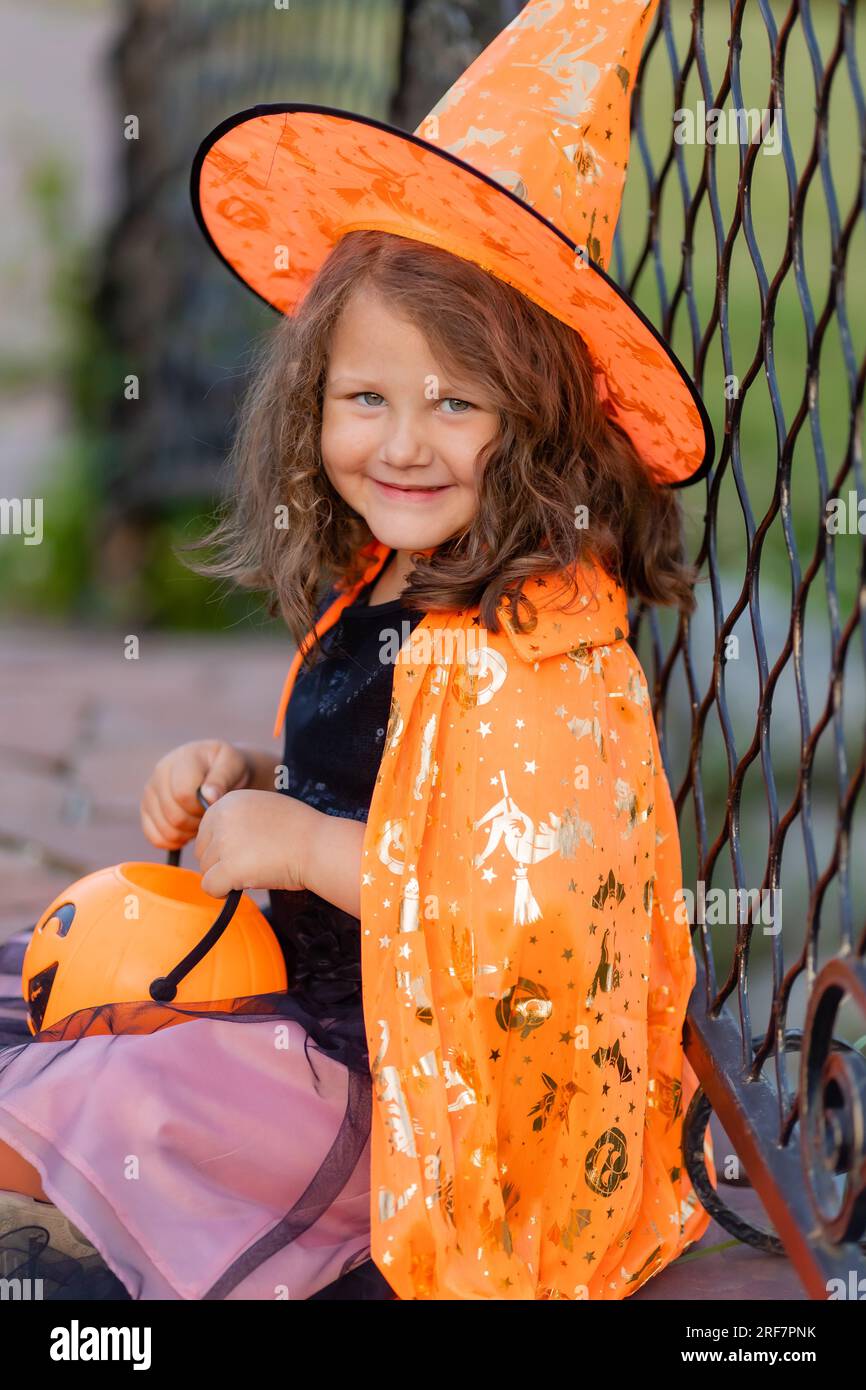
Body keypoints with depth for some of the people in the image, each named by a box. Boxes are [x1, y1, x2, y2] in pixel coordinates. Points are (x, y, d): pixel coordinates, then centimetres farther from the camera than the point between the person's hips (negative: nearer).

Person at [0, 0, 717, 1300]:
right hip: (324, 1001, 10)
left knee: (129, 1101, -15)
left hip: (442, 1082, -10)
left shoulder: (542, 646, -26)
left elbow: (540, 909, -33)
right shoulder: (379, 592, 2)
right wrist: (249, 779, 0)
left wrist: (307, 848, -24)